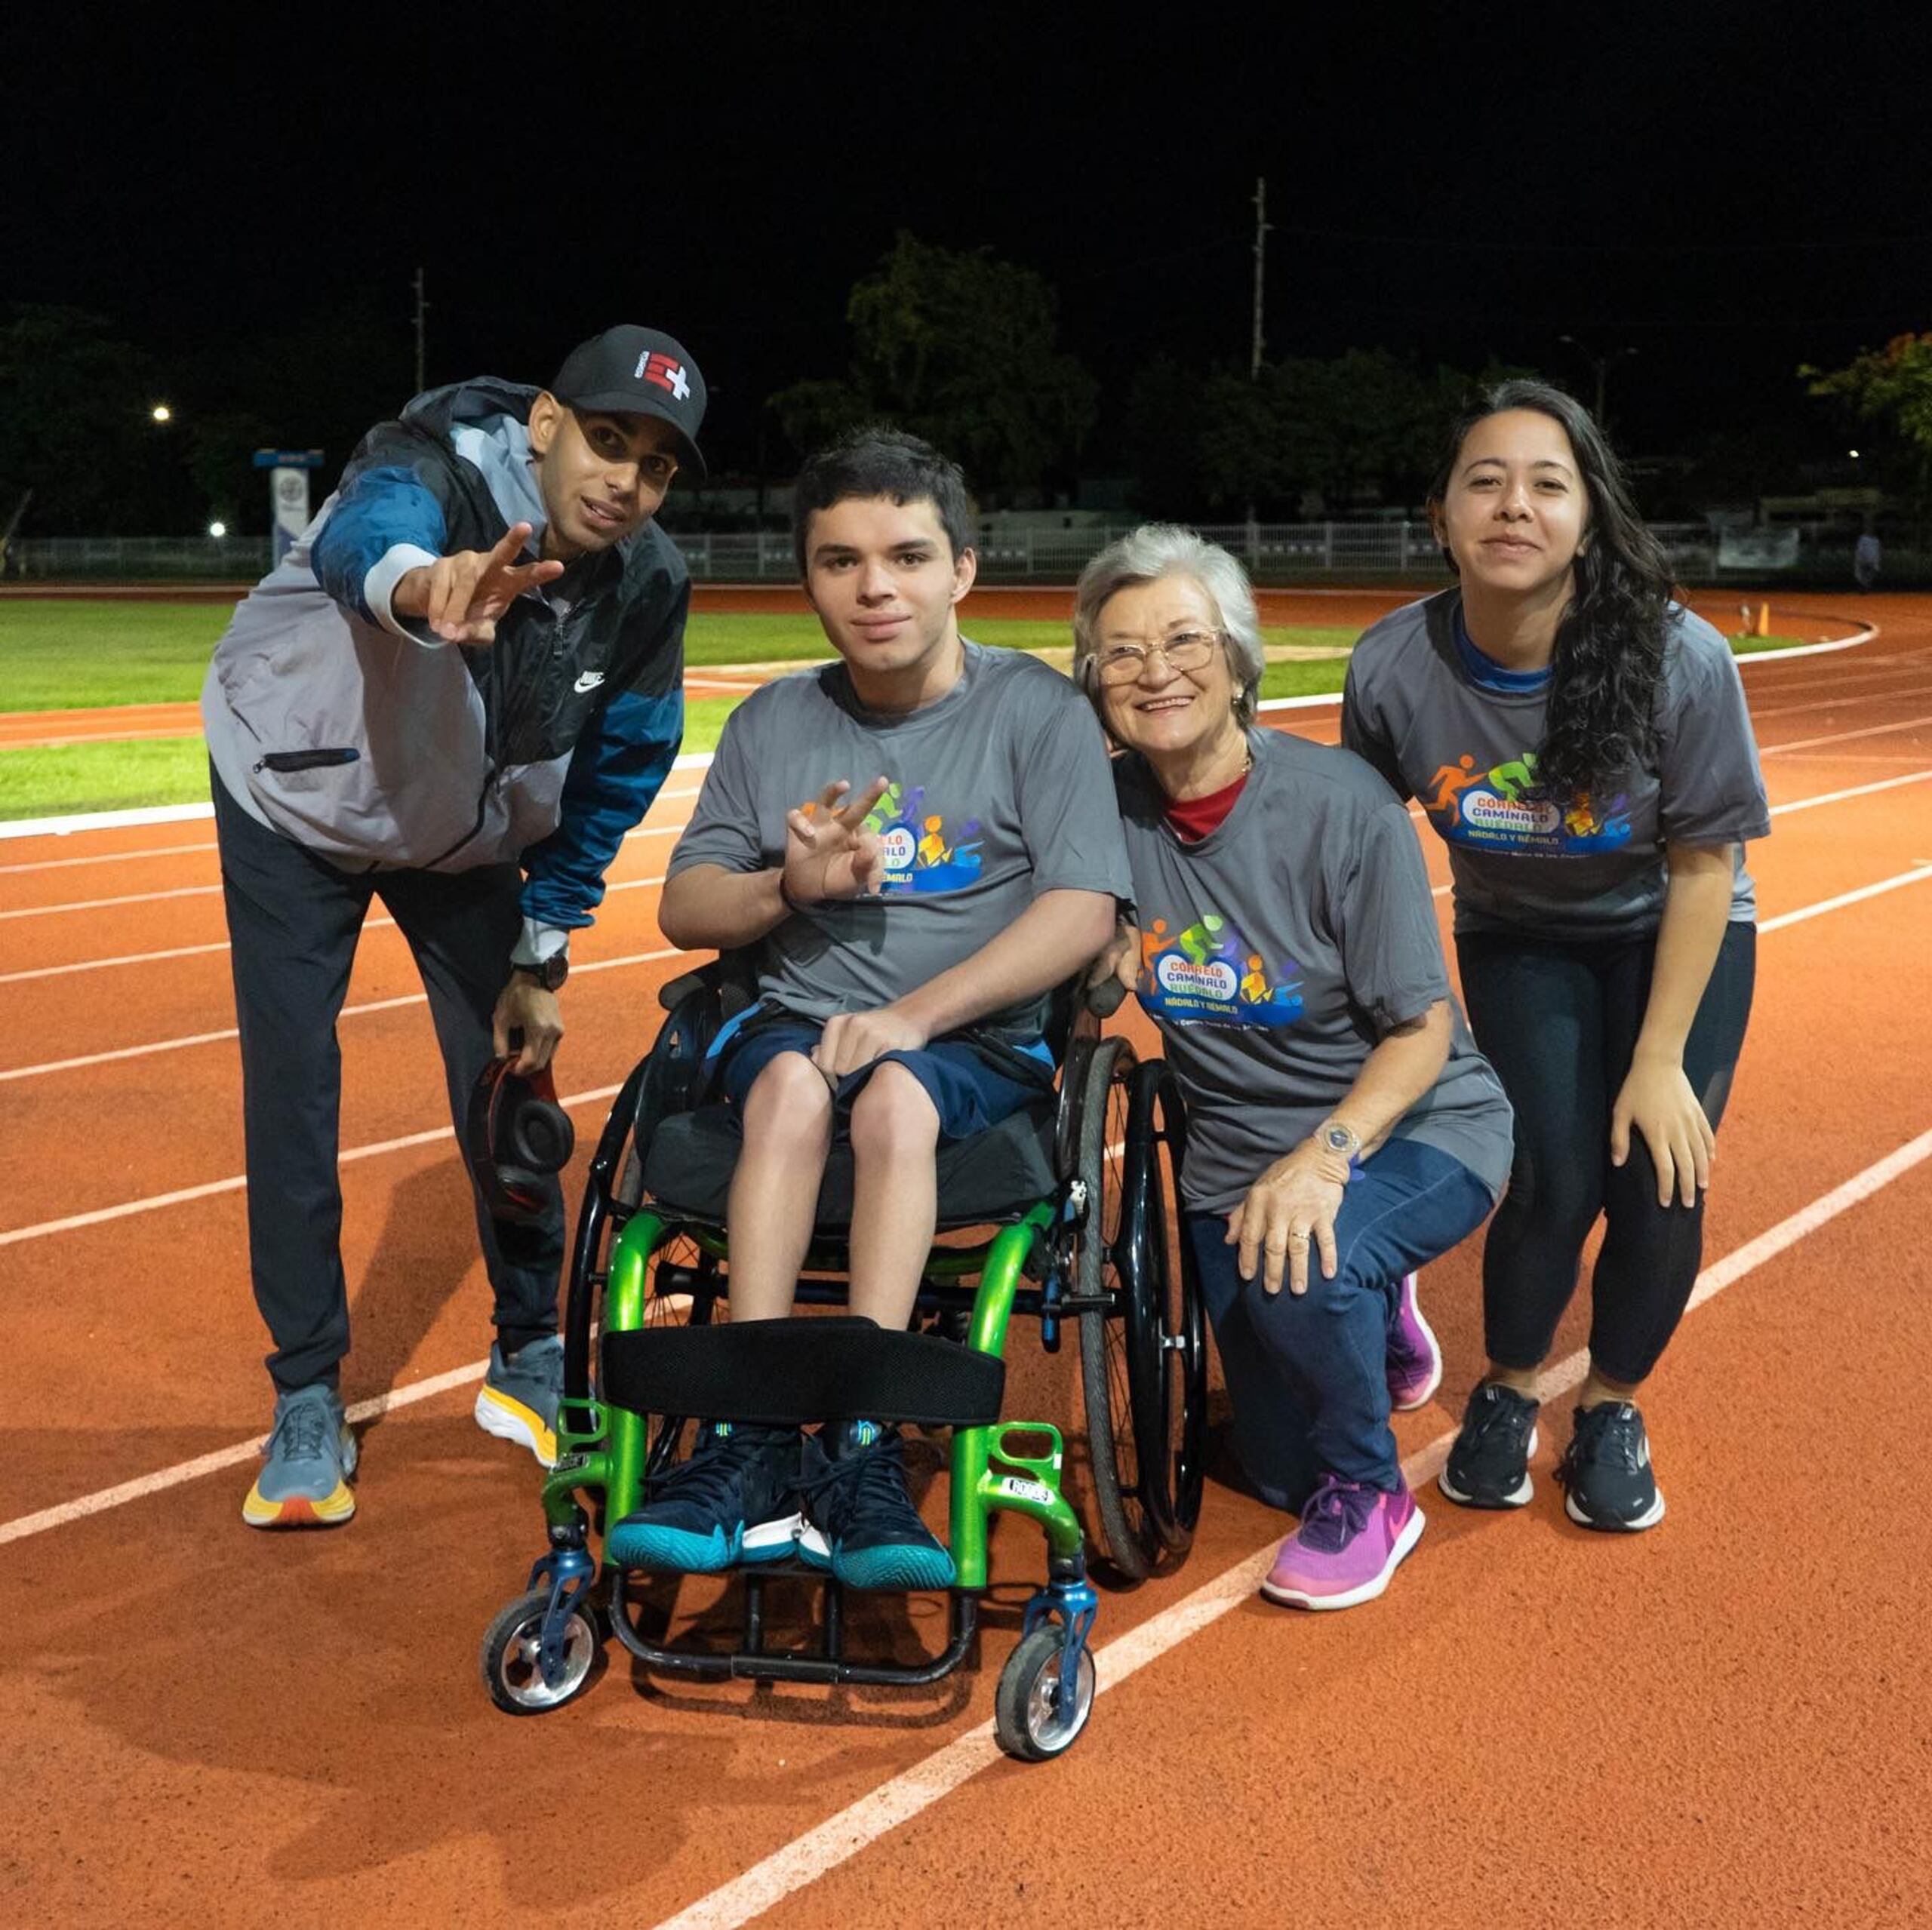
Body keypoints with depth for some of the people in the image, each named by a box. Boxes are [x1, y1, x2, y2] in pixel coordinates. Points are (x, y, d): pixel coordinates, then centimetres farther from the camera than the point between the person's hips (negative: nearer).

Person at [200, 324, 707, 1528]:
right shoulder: (441, 469, -33)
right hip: (300, 797, -3)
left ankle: (531, 1358, 24)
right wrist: (425, 587, -82)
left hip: (470, 830, 3)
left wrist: (541, 957, -4)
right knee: (290, 1089, -5)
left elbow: (615, 776, -7)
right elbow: (364, 538, -58)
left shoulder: (650, 588, -20)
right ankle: (308, 1399, 9)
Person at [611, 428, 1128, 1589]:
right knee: (792, 1086, -32)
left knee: (895, 1097, -36)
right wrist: (789, 885, -9)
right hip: (797, 1019, 3)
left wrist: (913, 1015, -20)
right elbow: (685, 910, 14)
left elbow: (1083, 914, -9)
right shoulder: (774, 722, 14)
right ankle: (753, 1445, -37)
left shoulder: (1038, 711, 2)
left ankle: (860, 1452, -38)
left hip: (980, 1045, -2)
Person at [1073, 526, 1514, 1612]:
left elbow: (1423, 1030, -17)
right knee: (1283, 1471, 8)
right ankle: (1372, 1317, 41)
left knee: (1304, 1267, -37)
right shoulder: (1112, 812, -9)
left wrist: (1322, 1156, -31)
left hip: (1410, 1125, -4)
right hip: (1237, 1150, 4)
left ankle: (1371, 1496, -7)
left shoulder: (1341, 802, -19)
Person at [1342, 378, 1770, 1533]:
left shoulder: (1682, 663, -30)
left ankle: (1613, 1409, 18)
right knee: (1556, 1179, -13)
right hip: (1519, 941, 0)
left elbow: (1705, 862, -18)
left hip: (1672, 936, 0)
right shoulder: (1390, 672, -26)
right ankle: (1509, 1391, 17)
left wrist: (1660, 1061, -16)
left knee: (1661, 1182, -9)